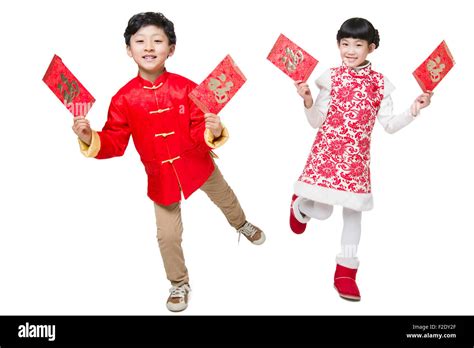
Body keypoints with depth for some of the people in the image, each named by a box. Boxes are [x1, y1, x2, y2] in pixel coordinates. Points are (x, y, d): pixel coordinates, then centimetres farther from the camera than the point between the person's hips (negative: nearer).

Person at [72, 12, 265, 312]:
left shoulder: (185, 88, -16)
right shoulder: (124, 98, -15)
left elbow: (200, 131, -14)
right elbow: (115, 143, -10)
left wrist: (214, 132, -36)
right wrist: (90, 140, -27)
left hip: (198, 164, 1)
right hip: (161, 175, 0)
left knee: (226, 199, 27)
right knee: (168, 235, 6)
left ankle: (242, 224, 66)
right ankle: (180, 284, 34)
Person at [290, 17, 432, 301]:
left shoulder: (380, 84, 2)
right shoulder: (331, 78, -3)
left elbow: (389, 125, 4)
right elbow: (317, 122, -1)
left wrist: (415, 109, -8)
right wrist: (308, 101, -18)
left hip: (357, 157, 2)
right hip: (327, 152, -2)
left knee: (353, 211, 7)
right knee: (322, 212, -6)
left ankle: (346, 271, 20)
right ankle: (300, 205, 32)